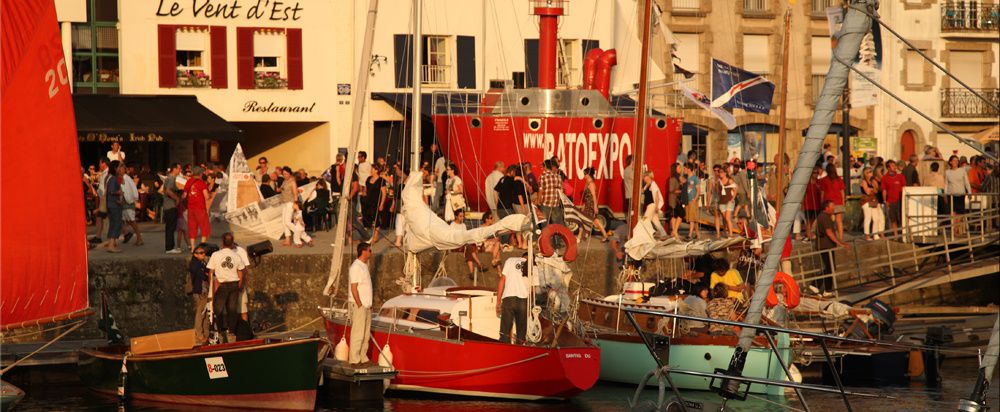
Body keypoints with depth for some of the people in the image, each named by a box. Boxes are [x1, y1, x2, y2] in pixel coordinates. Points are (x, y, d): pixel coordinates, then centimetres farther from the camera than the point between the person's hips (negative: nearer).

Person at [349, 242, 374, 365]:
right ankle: (354, 359, -4)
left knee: (366, 334, 11)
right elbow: (354, 288, -17)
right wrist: (360, 305, -18)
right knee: (358, 333, -7)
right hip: (359, 305, -9)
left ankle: (363, 357, 17)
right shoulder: (356, 267, -14)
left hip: (366, 305, 9)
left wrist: (369, 305, 16)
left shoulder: (364, 266, 16)